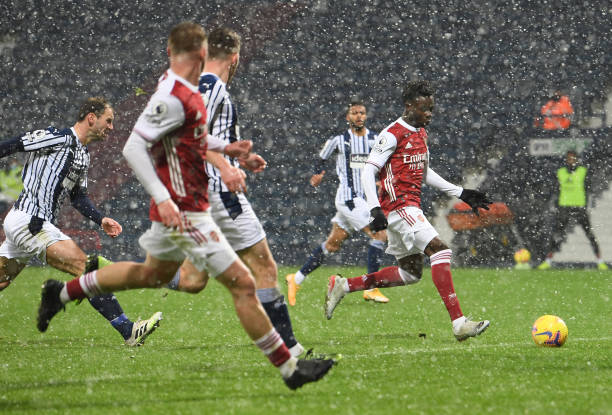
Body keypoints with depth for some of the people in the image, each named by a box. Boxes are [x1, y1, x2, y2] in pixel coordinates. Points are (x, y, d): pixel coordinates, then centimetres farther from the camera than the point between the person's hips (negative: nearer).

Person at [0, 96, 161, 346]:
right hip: (26, 220, -10)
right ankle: (128, 330, -22)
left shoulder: (82, 155, 19)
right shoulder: (58, 138, -10)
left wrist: (101, 220, 9)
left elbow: (78, 197, 23)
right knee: (86, 267, -17)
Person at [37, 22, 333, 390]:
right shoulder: (173, 98, -23)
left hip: (173, 208, 10)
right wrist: (162, 198, -31)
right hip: (184, 213, -10)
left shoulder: (188, 93, 6)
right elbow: (133, 148, -25)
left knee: (154, 273, 30)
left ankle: (63, 292, 41)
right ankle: (290, 368, -1)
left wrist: (224, 147, 12)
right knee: (243, 284, -7)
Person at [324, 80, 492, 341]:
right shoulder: (393, 134, -12)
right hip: (398, 205, -10)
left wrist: (460, 193, 24)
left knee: (411, 273, 12)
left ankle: (343, 286, 21)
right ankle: (459, 323, -26)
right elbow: (368, 171, -14)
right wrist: (375, 210, -24)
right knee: (440, 250, -21)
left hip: (411, 207, 10)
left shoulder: (421, 133, 16)